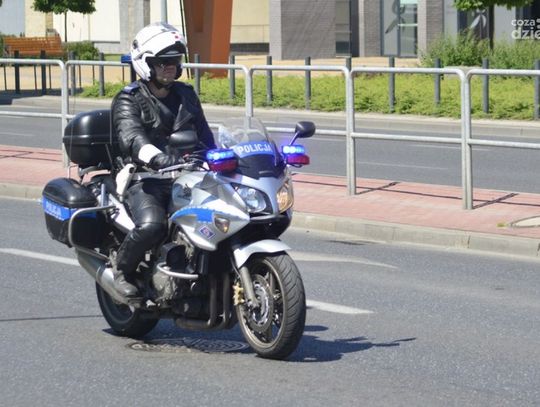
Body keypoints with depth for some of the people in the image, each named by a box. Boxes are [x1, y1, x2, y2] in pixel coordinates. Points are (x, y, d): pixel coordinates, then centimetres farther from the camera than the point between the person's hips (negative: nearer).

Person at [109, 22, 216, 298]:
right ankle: (122, 268, -5)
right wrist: (161, 158, -40)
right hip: (145, 180, -5)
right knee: (151, 225, -35)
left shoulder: (185, 94, 19)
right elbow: (132, 139, -22)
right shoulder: (128, 101, -2)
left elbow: (203, 134, 27)